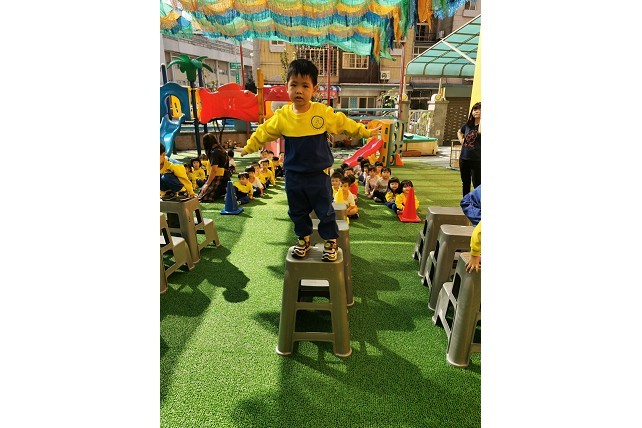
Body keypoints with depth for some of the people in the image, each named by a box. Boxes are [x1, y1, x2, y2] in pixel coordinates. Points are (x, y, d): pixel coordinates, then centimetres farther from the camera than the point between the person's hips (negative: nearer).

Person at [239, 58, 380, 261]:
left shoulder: (324, 112, -10)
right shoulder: (282, 115, -6)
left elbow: (345, 123, 2)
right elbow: (263, 132, 8)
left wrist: (365, 132, 6)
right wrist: (248, 147, 14)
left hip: (318, 174, -2)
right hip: (294, 176, 2)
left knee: (325, 211, 8)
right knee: (297, 212, 16)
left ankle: (330, 242, 27)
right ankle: (303, 239, 37)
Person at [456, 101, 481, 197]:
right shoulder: (468, 124, 11)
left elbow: (480, 132, -29)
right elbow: (459, 132, 31)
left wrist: (481, 119, -16)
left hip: (477, 160, -6)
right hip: (464, 158, 6)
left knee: (477, 184, -5)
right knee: (465, 183, 17)